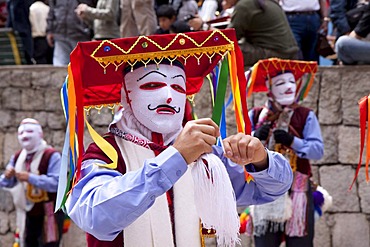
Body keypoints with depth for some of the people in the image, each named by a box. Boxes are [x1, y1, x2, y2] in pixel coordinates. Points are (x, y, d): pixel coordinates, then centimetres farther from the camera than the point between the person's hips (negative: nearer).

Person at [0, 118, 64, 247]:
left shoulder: (52, 156, -14)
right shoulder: (17, 157, 7)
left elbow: (56, 183, -26)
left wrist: (30, 178, -32)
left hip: (49, 214, -7)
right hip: (28, 214, 7)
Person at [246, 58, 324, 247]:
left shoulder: (305, 116, 4)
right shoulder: (256, 116, 8)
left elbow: (318, 150, -7)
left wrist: (293, 141, -21)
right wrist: (256, 138, -18)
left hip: (297, 191, -1)